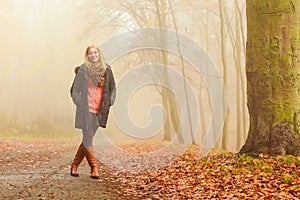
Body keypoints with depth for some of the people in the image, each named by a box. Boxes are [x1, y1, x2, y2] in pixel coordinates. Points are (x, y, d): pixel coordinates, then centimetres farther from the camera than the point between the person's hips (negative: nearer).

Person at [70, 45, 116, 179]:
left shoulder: (106, 69, 8)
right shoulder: (83, 70, -3)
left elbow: (112, 87, 18)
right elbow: (75, 90, -1)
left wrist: (110, 101, 8)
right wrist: (80, 103, -9)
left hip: (100, 110, 4)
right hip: (86, 109, -4)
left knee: (88, 139, 10)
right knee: (87, 139, -6)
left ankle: (75, 165, 22)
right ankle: (94, 167, -1)